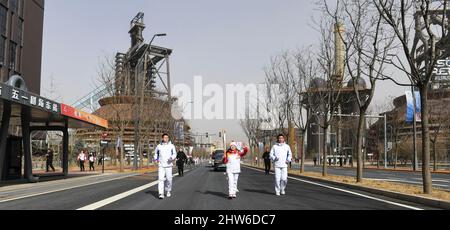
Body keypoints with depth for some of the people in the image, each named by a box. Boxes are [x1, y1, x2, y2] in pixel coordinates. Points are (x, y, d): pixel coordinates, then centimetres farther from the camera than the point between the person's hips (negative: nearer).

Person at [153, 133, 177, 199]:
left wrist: (172, 158, -19)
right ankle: (161, 194, -12)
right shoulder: (159, 146, 6)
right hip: (161, 165, 0)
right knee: (161, 179, -9)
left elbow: (174, 154, 2)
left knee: (169, 179, 5)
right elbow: (156, 153, 21)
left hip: (168, 165, 0)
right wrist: (156, 158, 3)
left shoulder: (171, 146, 1)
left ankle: (168, 191, 29)